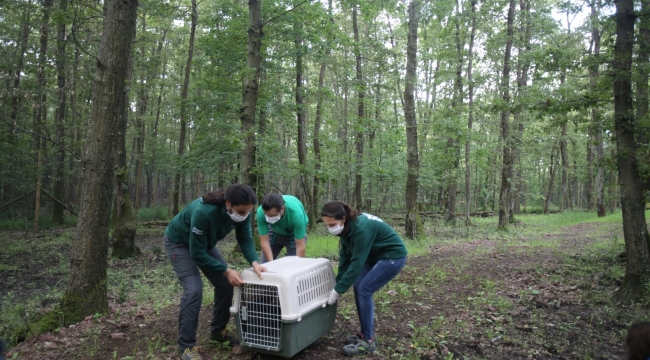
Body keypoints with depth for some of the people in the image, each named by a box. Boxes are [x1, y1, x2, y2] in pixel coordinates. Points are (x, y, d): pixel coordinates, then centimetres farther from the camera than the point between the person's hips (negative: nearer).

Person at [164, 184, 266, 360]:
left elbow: (246, 238, -15)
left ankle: (218, 331, 21)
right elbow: (197, 254, -34)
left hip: (205, 243, 7)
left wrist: (254, 262, -32)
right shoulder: (203, 213, -42)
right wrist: (226, 271, -32)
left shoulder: (241, 211, -23)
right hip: (179, 242, -7)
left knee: (225, 284, 1)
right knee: (193, 290, -19)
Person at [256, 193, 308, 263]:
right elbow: (264, 241, -26)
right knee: (264, 265, 0)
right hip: (275, 232, 2)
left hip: (294, 233, -2)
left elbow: (300, 247, -34)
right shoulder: (261, 212, -33)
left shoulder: (296, 212, -39)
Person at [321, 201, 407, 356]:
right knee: (358, 288, 3)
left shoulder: (362, 228, -33)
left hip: (393, 256, -9)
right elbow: (345, 257, 1)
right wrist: (338, 284, -3)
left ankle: (368, 341, -4)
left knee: (364, 290, -14)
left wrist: (338, 290, -25)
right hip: (374, 255, 9)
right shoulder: (347, 228, -6)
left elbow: (357, 262, -30)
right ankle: (366, 333, 16)